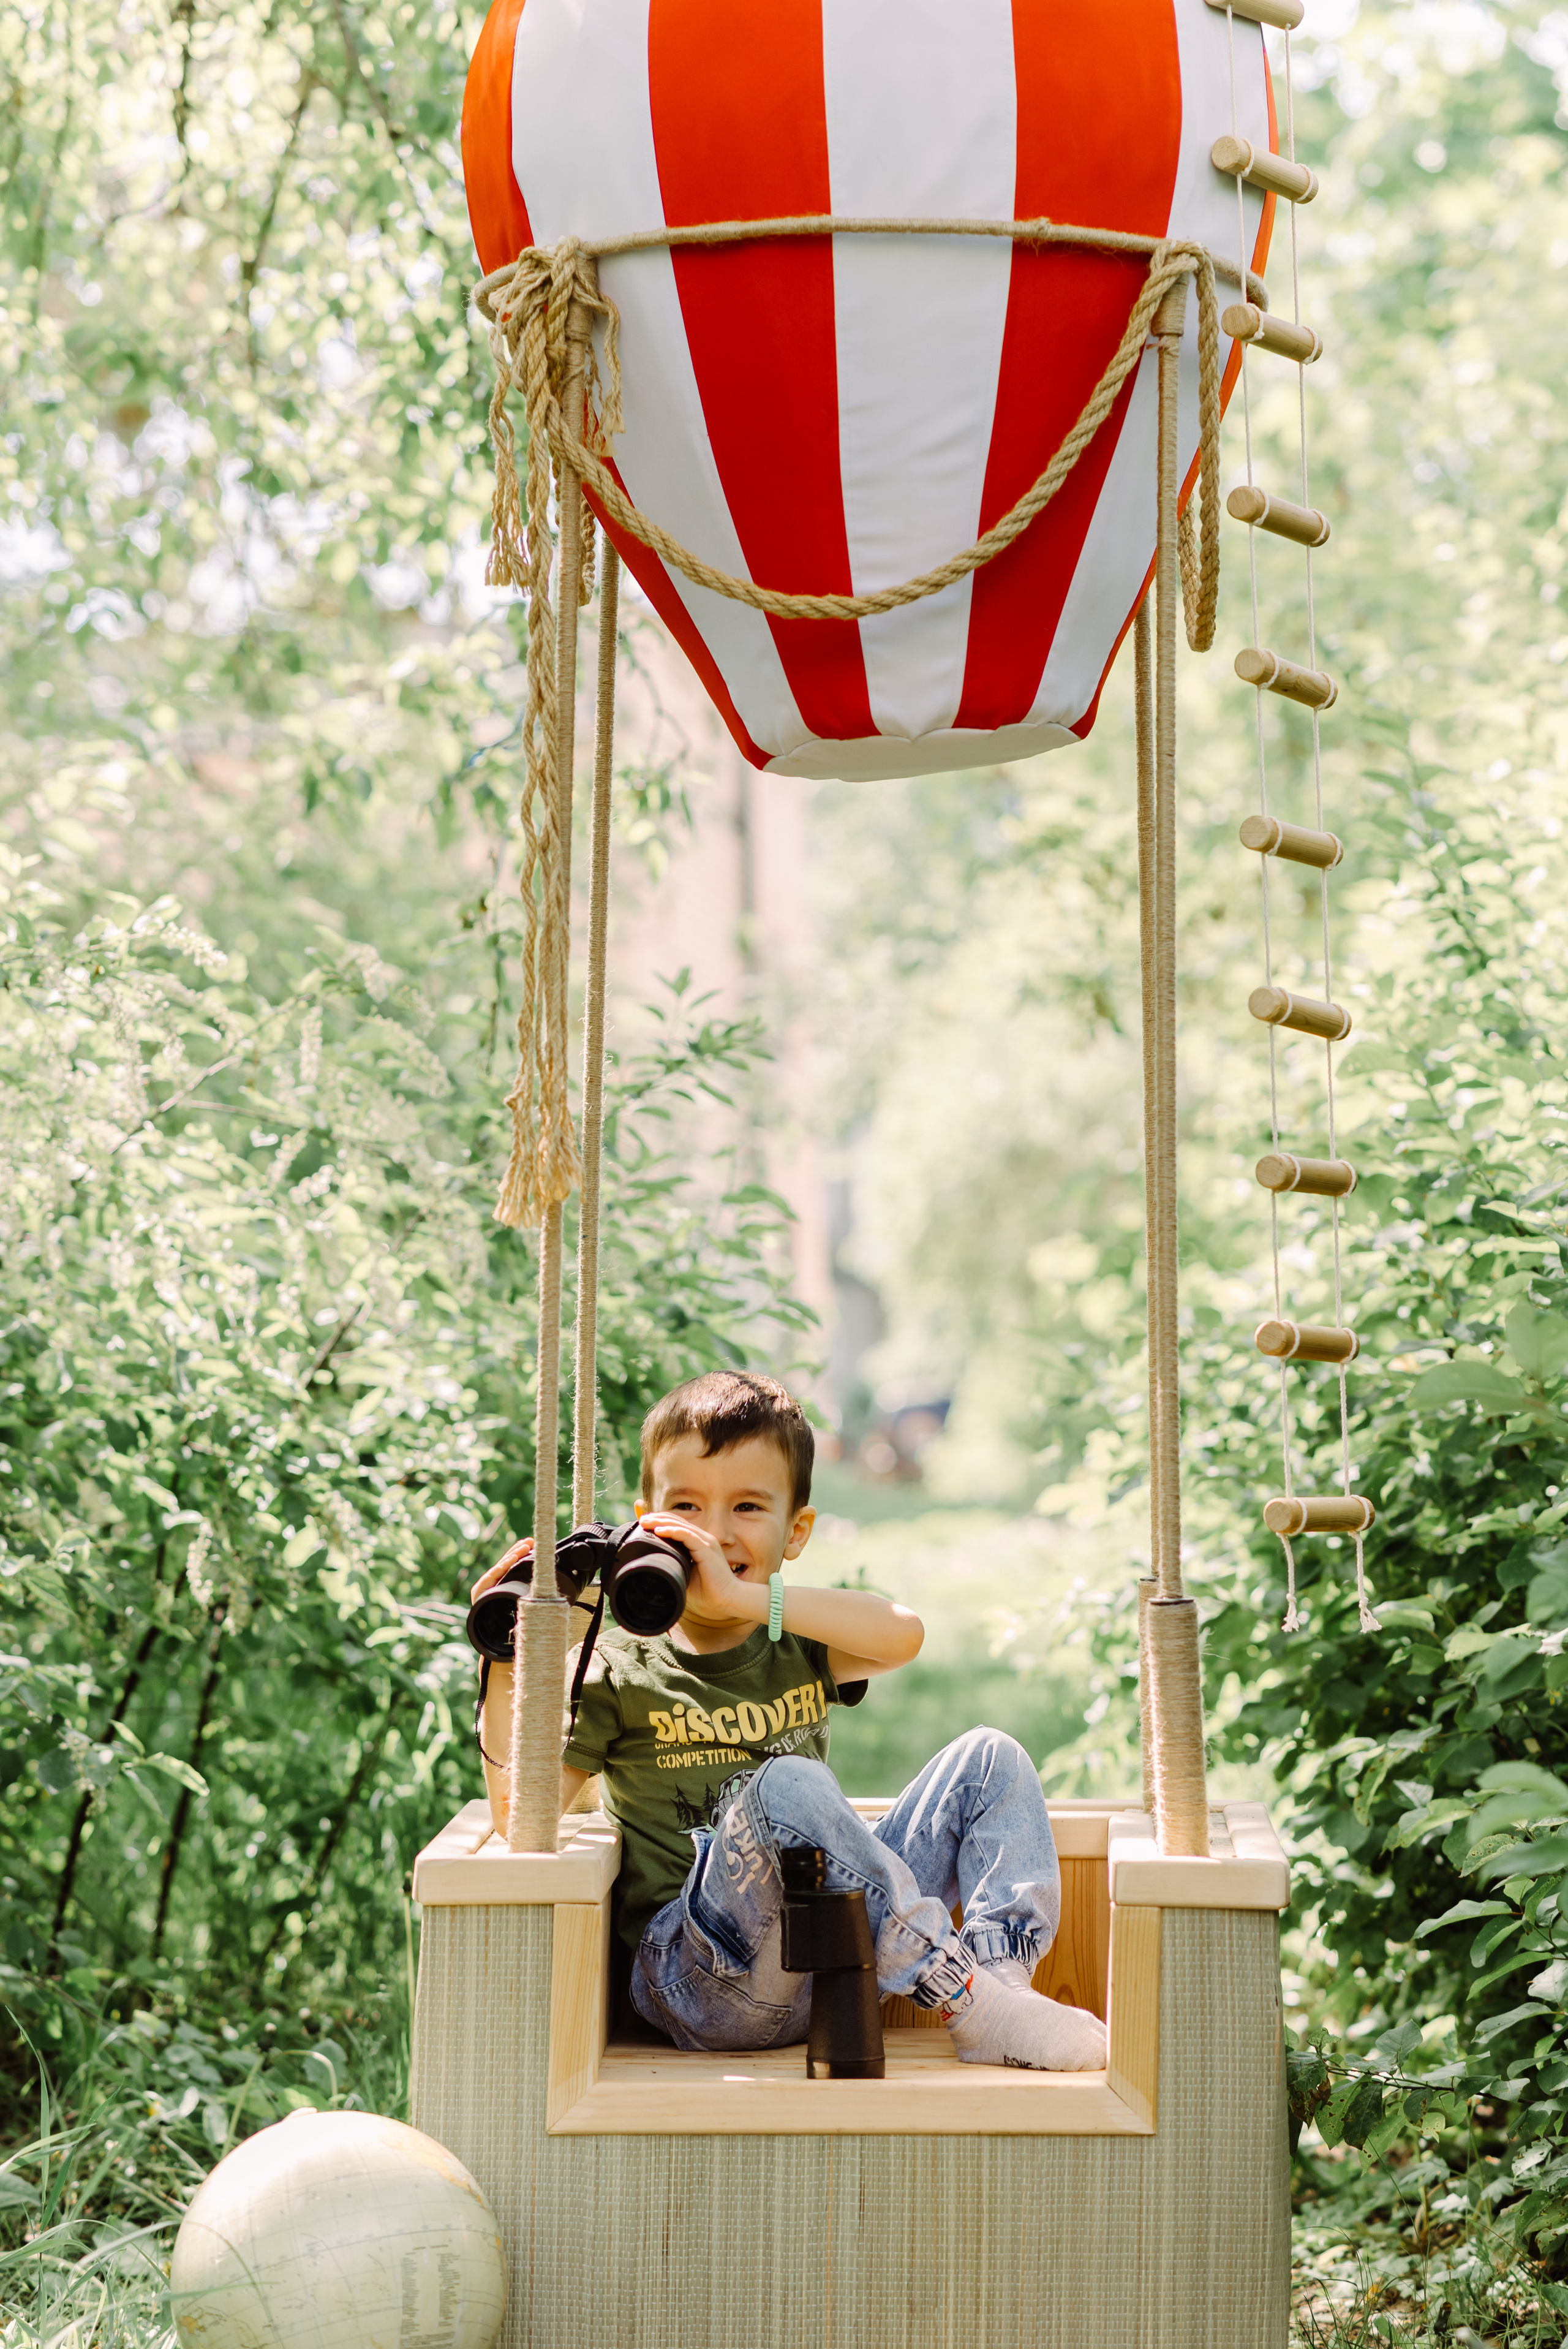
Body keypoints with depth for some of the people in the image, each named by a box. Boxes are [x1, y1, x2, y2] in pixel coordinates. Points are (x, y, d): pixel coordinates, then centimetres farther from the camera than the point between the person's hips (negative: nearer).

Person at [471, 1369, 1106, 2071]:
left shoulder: (799, 1650, 13)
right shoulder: (617, 1671, 5)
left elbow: (901, 1636, -12)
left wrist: (742, 1596, -21)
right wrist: (505, 1677, -16)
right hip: (697, 1976, -5)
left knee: (989, 1758, -1)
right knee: (791, 1786, -33)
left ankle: (1001, 1973, -22)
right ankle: (964, 2000, -28)